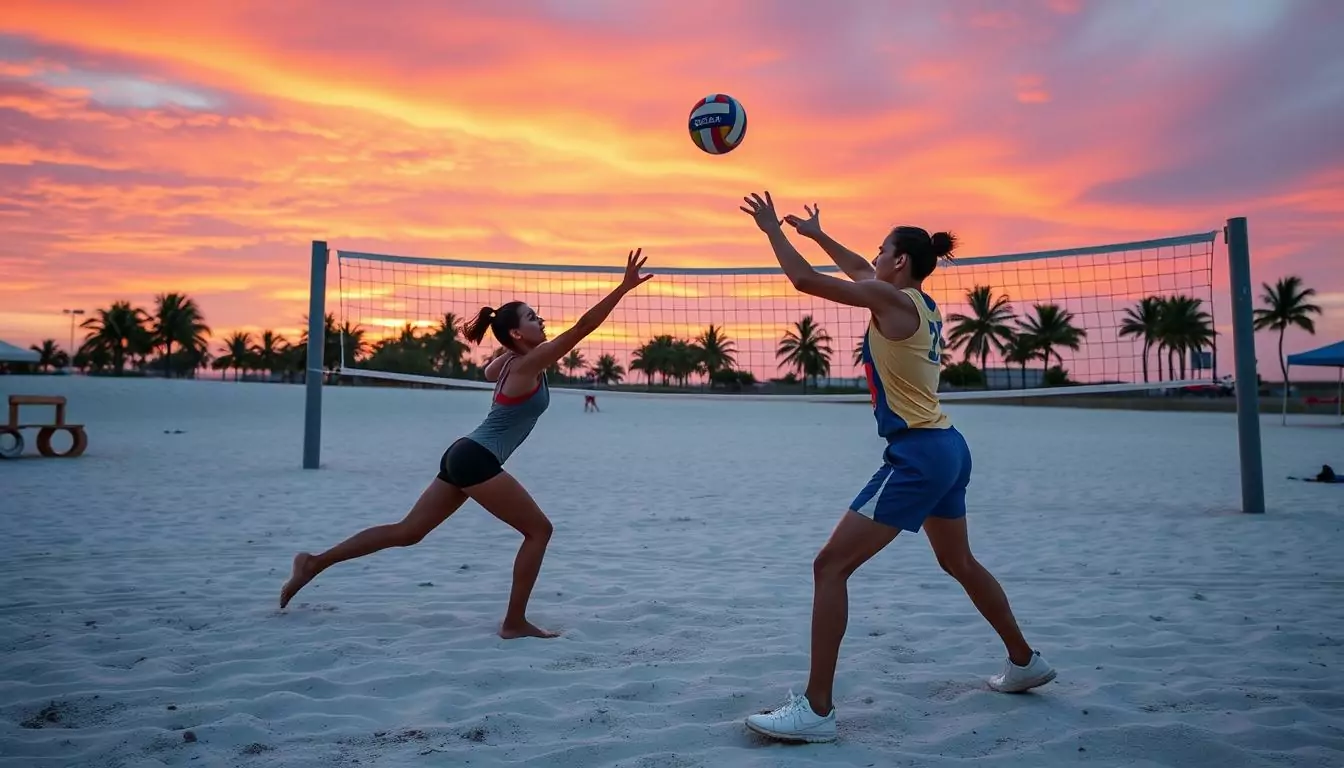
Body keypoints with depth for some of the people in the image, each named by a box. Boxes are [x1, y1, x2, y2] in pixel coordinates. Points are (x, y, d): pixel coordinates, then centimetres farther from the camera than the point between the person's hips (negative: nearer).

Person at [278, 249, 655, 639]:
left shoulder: (510, 361, 12)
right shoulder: (530, 363, -13)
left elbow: (489, 372, 38)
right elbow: (584, 326, -20)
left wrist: (508, 346, 28)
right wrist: (625, 286, -20)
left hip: (464, 456, 9)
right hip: (477, 461, -9)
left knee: (407, 532, 15)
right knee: (539, 529, 0)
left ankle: (314, 562, 20)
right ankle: (514, 623, 4)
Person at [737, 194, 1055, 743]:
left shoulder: (893, 299, -13)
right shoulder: (921, 303, 11)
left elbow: (804, 280, -12)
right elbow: (860, 272, 29)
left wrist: (773, 228, 2)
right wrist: (817, 234, 35)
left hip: (917, 455, -10)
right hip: (946, 449, 10)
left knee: (830, 567, -9)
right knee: (959, 563, 28)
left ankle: (816, 709, -7)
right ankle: (1025, 662, 45)